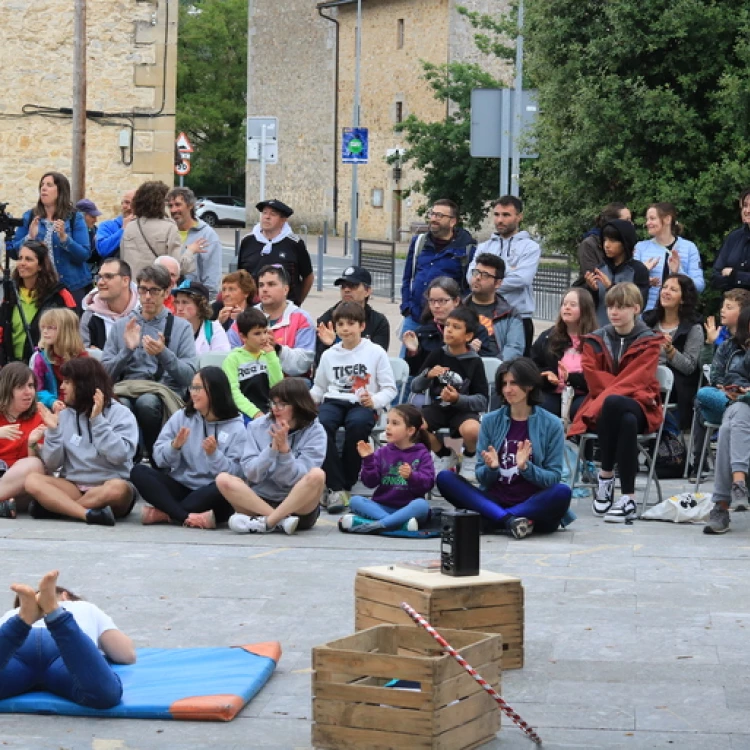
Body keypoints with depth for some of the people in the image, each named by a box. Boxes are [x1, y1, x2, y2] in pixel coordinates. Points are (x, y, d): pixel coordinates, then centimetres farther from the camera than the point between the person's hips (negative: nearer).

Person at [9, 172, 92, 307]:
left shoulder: (75, 218, 0)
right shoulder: (29, 217, 6)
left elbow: (84, 255, -9)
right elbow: (12, 251, 2)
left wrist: (64, 237, -23)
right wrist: (29, 238, -15)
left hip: (71, 285, -2)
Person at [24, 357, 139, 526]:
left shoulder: (120, 413, -2)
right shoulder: (64, 415, 8)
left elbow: (119, 456, -17)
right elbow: (52, 465, 3)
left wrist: (98, 421, -19)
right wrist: (53, 431, -9)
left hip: (108, 486, -3)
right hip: (73, 488, 3)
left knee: (118, 488, -38)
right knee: (32, 481, -23)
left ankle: (54, 506, -27)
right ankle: (89, 513, -37)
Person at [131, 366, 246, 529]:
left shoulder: (236, 427, -3)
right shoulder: (182, 416, 7)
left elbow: (234, 473, -12)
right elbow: (159, 458, 1)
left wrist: (214, 454, -26)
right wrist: (175, 446, -18)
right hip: (179, 487, 4)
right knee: (138, 471, -18)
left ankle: (164, 513, -27)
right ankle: (188, 517, -33)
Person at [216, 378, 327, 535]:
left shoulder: (314, 432, -4)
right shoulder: (257, 427, 2)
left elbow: (297, 479, -13)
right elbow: (251, 474, -7)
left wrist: (284, 447, -24)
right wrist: (273, 447, -19)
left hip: (299, 507, -2)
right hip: (259, 500, 2)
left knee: (317, 475, -30)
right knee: (223, 479, -22)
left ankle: (266, 522, -28)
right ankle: (282, 521, -29)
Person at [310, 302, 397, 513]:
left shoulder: (375, 352, 7)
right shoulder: (329, 355, 18)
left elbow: (390, 388, 4)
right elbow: (319, 388, 25)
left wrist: (374, 401, -16)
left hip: (362, 405, -3)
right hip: (334, 401, 3)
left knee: (357, 424, -40)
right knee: (321, 423, -34)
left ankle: (346, 485, -23)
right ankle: (335, 487, -32)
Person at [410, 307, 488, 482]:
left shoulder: (474, 362, -6)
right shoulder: (437, 355, 2)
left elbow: (483, 401, -8)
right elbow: (415, 387, 6)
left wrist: (458, 399, -25)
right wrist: (428, 375, -15)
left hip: (463, 409, -3)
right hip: (438, 407, 3)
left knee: (471, 430, -38)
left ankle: (470, 457, 3)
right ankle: (444, 455, 5)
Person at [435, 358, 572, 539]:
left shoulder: (551, 424, 3)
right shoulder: (491, 421, 9)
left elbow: (554, 477, 1)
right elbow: (482, 478, 9)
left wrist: (526, 467, -17)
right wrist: (491, 468, -14)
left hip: (531, 504, -2)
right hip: (494, 500, 2)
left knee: (562, 492, -33)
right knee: (445, 478, -19)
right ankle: (509, 520, -35)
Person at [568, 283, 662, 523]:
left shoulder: (649, 342, 3)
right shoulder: (596, 340, 12)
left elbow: (636, 381, -10)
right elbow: (594, 380, 0)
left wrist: (606, 397, -24)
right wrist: (622, 387, -14)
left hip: (639, 406, -1)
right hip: (602, 408, 1)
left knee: (612, 403, -39)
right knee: (627, 422, -38)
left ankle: (606, 475, -29)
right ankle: (628, 499, -35)